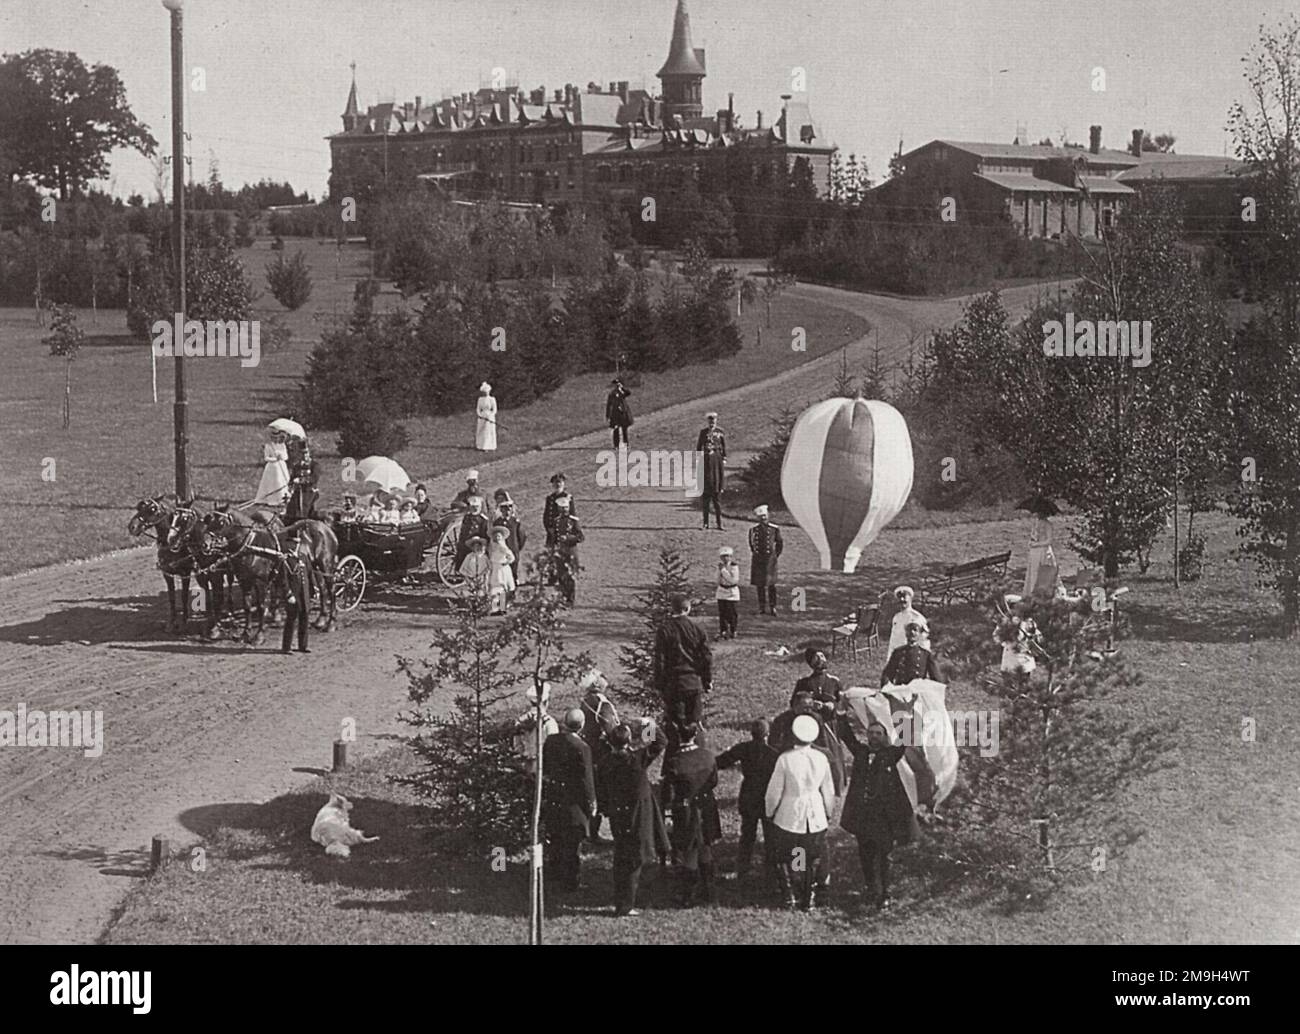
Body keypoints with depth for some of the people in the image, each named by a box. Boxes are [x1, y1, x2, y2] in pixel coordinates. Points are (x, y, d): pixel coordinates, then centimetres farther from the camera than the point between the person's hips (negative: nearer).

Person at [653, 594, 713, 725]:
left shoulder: (664, 630, -8)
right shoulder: (697, 629, -1)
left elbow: (659, 660, -7)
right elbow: (707, 657, 3)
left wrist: (659, 685, -1)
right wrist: (708, 681, 12)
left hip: (673, 683, -2)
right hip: (694, 683, 2)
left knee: (676, 721, 3)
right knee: (694, 722, 10)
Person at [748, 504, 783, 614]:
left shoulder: (774, 529, -1)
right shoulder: (753, 529, 4)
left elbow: (780, 544, 9)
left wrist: (775, 556, 6)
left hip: (770, 559, -2)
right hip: (758, 559, 2)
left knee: (771, 584, -4)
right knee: (760, 585, 5)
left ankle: (773, 606, 4)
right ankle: (762, 607, 12)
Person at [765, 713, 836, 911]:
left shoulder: (785, 759, -18)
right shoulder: (821, 758, -8)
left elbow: (774, 791, -10)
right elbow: (828, 790, 4)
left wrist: (770, 812, 7)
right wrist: (829, 811, 20)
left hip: (789, 817, -3)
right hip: (816, 817, 3)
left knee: (788, 860, 14)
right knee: (815, 860, 16)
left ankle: (791, 898, 19)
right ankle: (812, 899, 21)